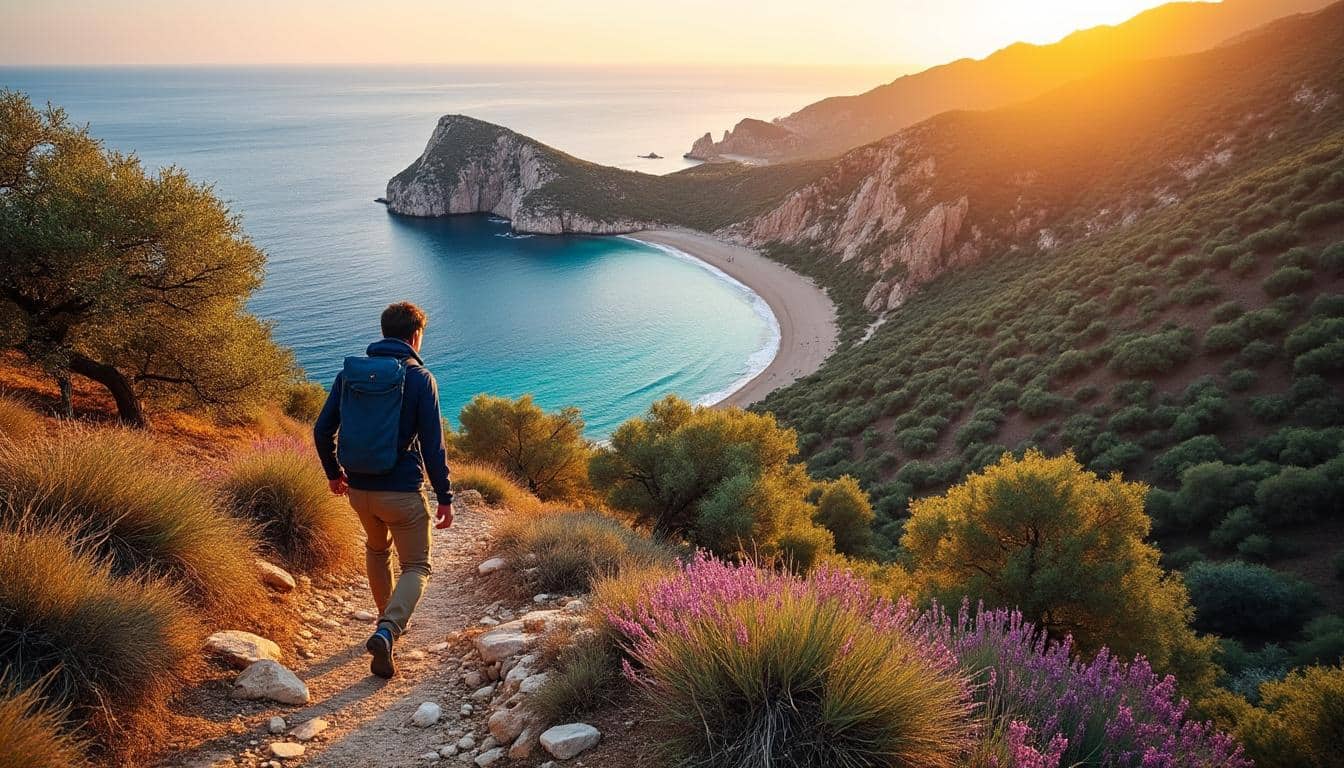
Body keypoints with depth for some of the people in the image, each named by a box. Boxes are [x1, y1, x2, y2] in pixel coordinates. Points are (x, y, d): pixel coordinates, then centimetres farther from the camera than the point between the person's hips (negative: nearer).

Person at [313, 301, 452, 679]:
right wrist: (445, 498, -4)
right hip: (402, 492, -5)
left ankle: (389, 619, 42)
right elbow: (432, 445, -12)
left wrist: (334, 472, 22)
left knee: (377, 549, 30)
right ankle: (388, 631, -16)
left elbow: (322, 430, 6)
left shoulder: (349, 372, 3)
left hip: (359, 489, 5)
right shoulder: (419, 378, -10)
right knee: (416, 567, 8)